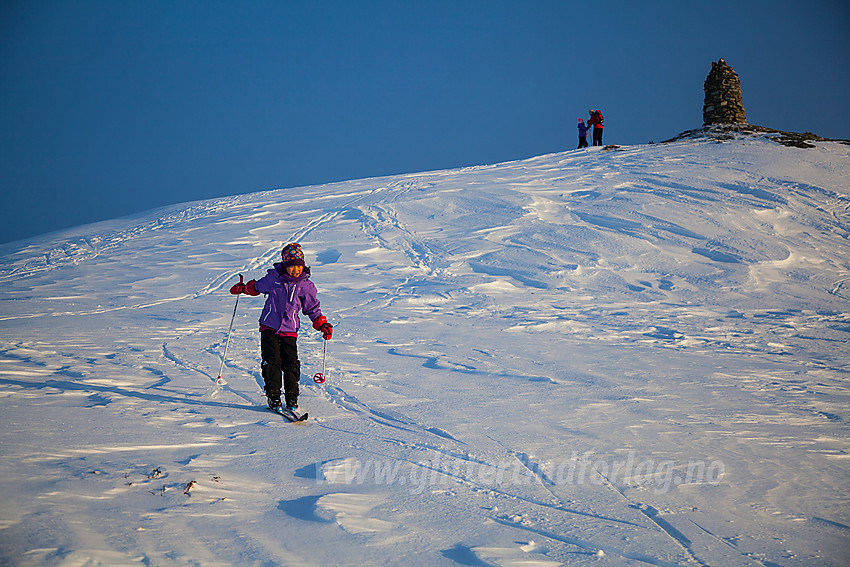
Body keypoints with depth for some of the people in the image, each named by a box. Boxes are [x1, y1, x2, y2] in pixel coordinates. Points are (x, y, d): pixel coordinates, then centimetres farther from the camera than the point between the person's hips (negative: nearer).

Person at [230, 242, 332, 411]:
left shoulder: (306, 286, -1)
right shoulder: (273, 277, -2)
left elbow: (313, 309, 8)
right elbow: (258, 286, 21)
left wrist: (322, 324, -4)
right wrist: (243, 288, 17)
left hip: (289, 331, 0)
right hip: (269, 327, 0)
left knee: (291, 364, -7)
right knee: (272, 362, -10)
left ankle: (292, 399, 6)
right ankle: (273, 397, 1)